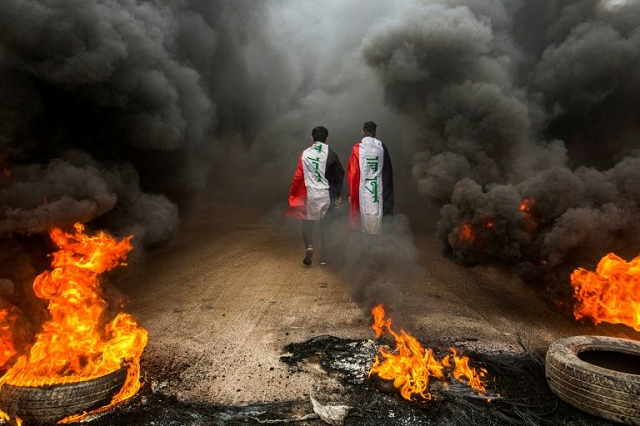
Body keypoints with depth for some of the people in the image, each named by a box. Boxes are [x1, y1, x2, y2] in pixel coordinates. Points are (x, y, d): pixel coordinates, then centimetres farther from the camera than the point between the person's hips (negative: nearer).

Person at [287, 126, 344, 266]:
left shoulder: (305, 154, -3)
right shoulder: (331, 154, -5)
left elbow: (298, 176, -3)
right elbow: (339, 176, -1)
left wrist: (292, 193, 8)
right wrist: (339, 195, 10)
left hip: (309, 195, 0)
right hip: (327, 195, 0)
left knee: (307, 222, 17)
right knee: (325, 225, 12)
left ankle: (309, 246, -6)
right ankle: (324, 257, 16)